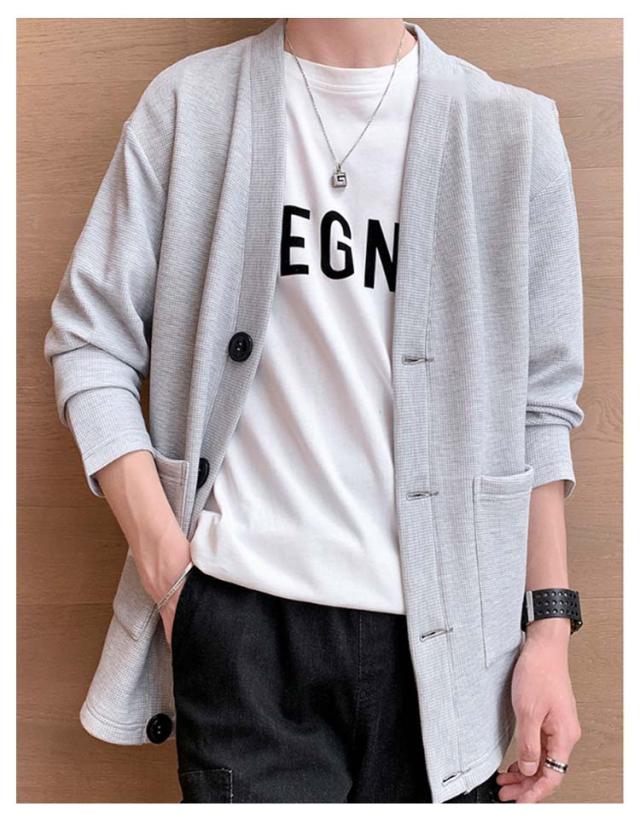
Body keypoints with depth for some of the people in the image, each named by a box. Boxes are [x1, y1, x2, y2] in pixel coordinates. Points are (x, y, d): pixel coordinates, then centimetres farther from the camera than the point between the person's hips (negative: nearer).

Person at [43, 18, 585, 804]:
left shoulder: (515, 129, 4)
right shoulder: (190, 102, 4)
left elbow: (537, 404, 5)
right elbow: (90, 340, 3)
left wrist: (551, 625, 1)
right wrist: (163, 558, -6)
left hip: (446, 635, 1)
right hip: (244, 623, 0)